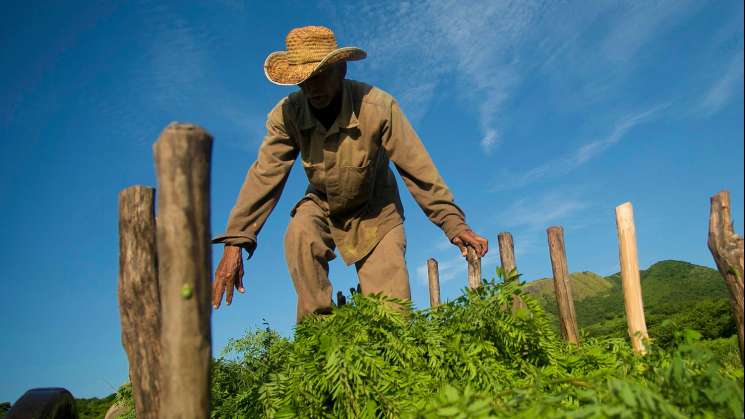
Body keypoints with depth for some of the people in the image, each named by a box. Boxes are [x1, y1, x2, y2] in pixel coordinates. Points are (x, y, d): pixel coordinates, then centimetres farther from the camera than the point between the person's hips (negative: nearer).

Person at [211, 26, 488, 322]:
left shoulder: (378, 106, -27)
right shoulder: (287, 114, -20)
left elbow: (417, 168, -26)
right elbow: (265, 176, -23)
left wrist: (453, 222, -29)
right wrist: (236, 241, -30)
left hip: (375, 210, -1)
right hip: (321, 204, 2)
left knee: (391, 309, -11)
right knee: (299, 234, -32)